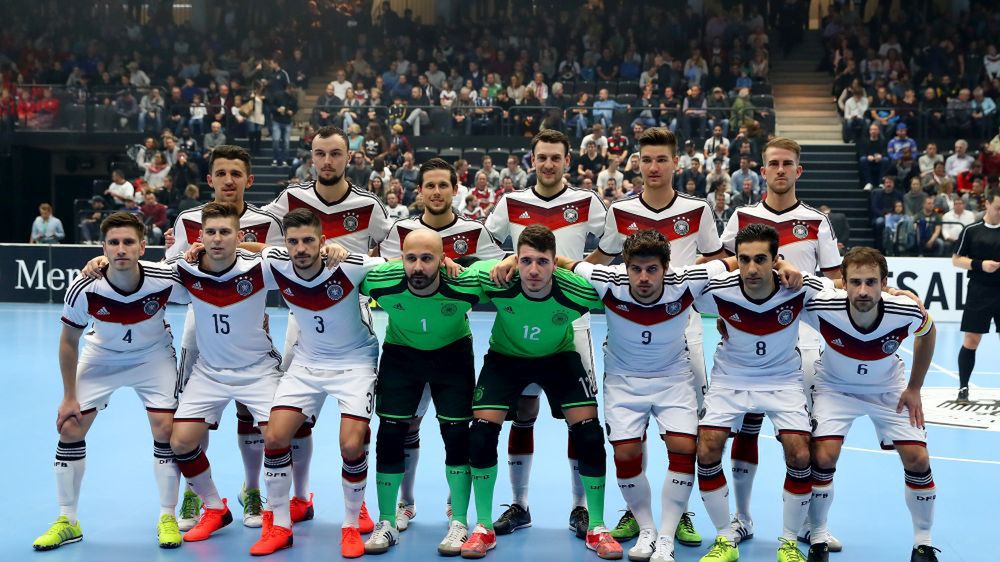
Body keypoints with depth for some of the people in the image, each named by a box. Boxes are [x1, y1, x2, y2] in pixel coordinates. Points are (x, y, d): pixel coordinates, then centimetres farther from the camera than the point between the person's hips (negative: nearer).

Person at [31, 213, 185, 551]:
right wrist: (69, 396, -7)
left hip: (153, 355, -1)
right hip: (100, 356, 1)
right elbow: (69, 341, -11)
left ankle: (167, 518, 6)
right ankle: (67, 522, 13)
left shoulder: (167, 281, -31)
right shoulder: (83, 289, -28)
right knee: (69, 429, -3)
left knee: (166, 429, -12)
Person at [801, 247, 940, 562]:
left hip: (889, 389, 2)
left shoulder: (906, 313, -29)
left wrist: (914, 388, -1)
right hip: (835, 386, -1)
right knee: (823, 456, -18)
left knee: (917, 459, -6)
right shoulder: (822, 308, -34)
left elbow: (927, 332, -3)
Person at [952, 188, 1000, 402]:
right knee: (970, 341, 1)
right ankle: (963, 387, 11)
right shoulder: (972, 230, 1)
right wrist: (980, 264, -13)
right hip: (979, 293, -1)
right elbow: (956, 260, 2)